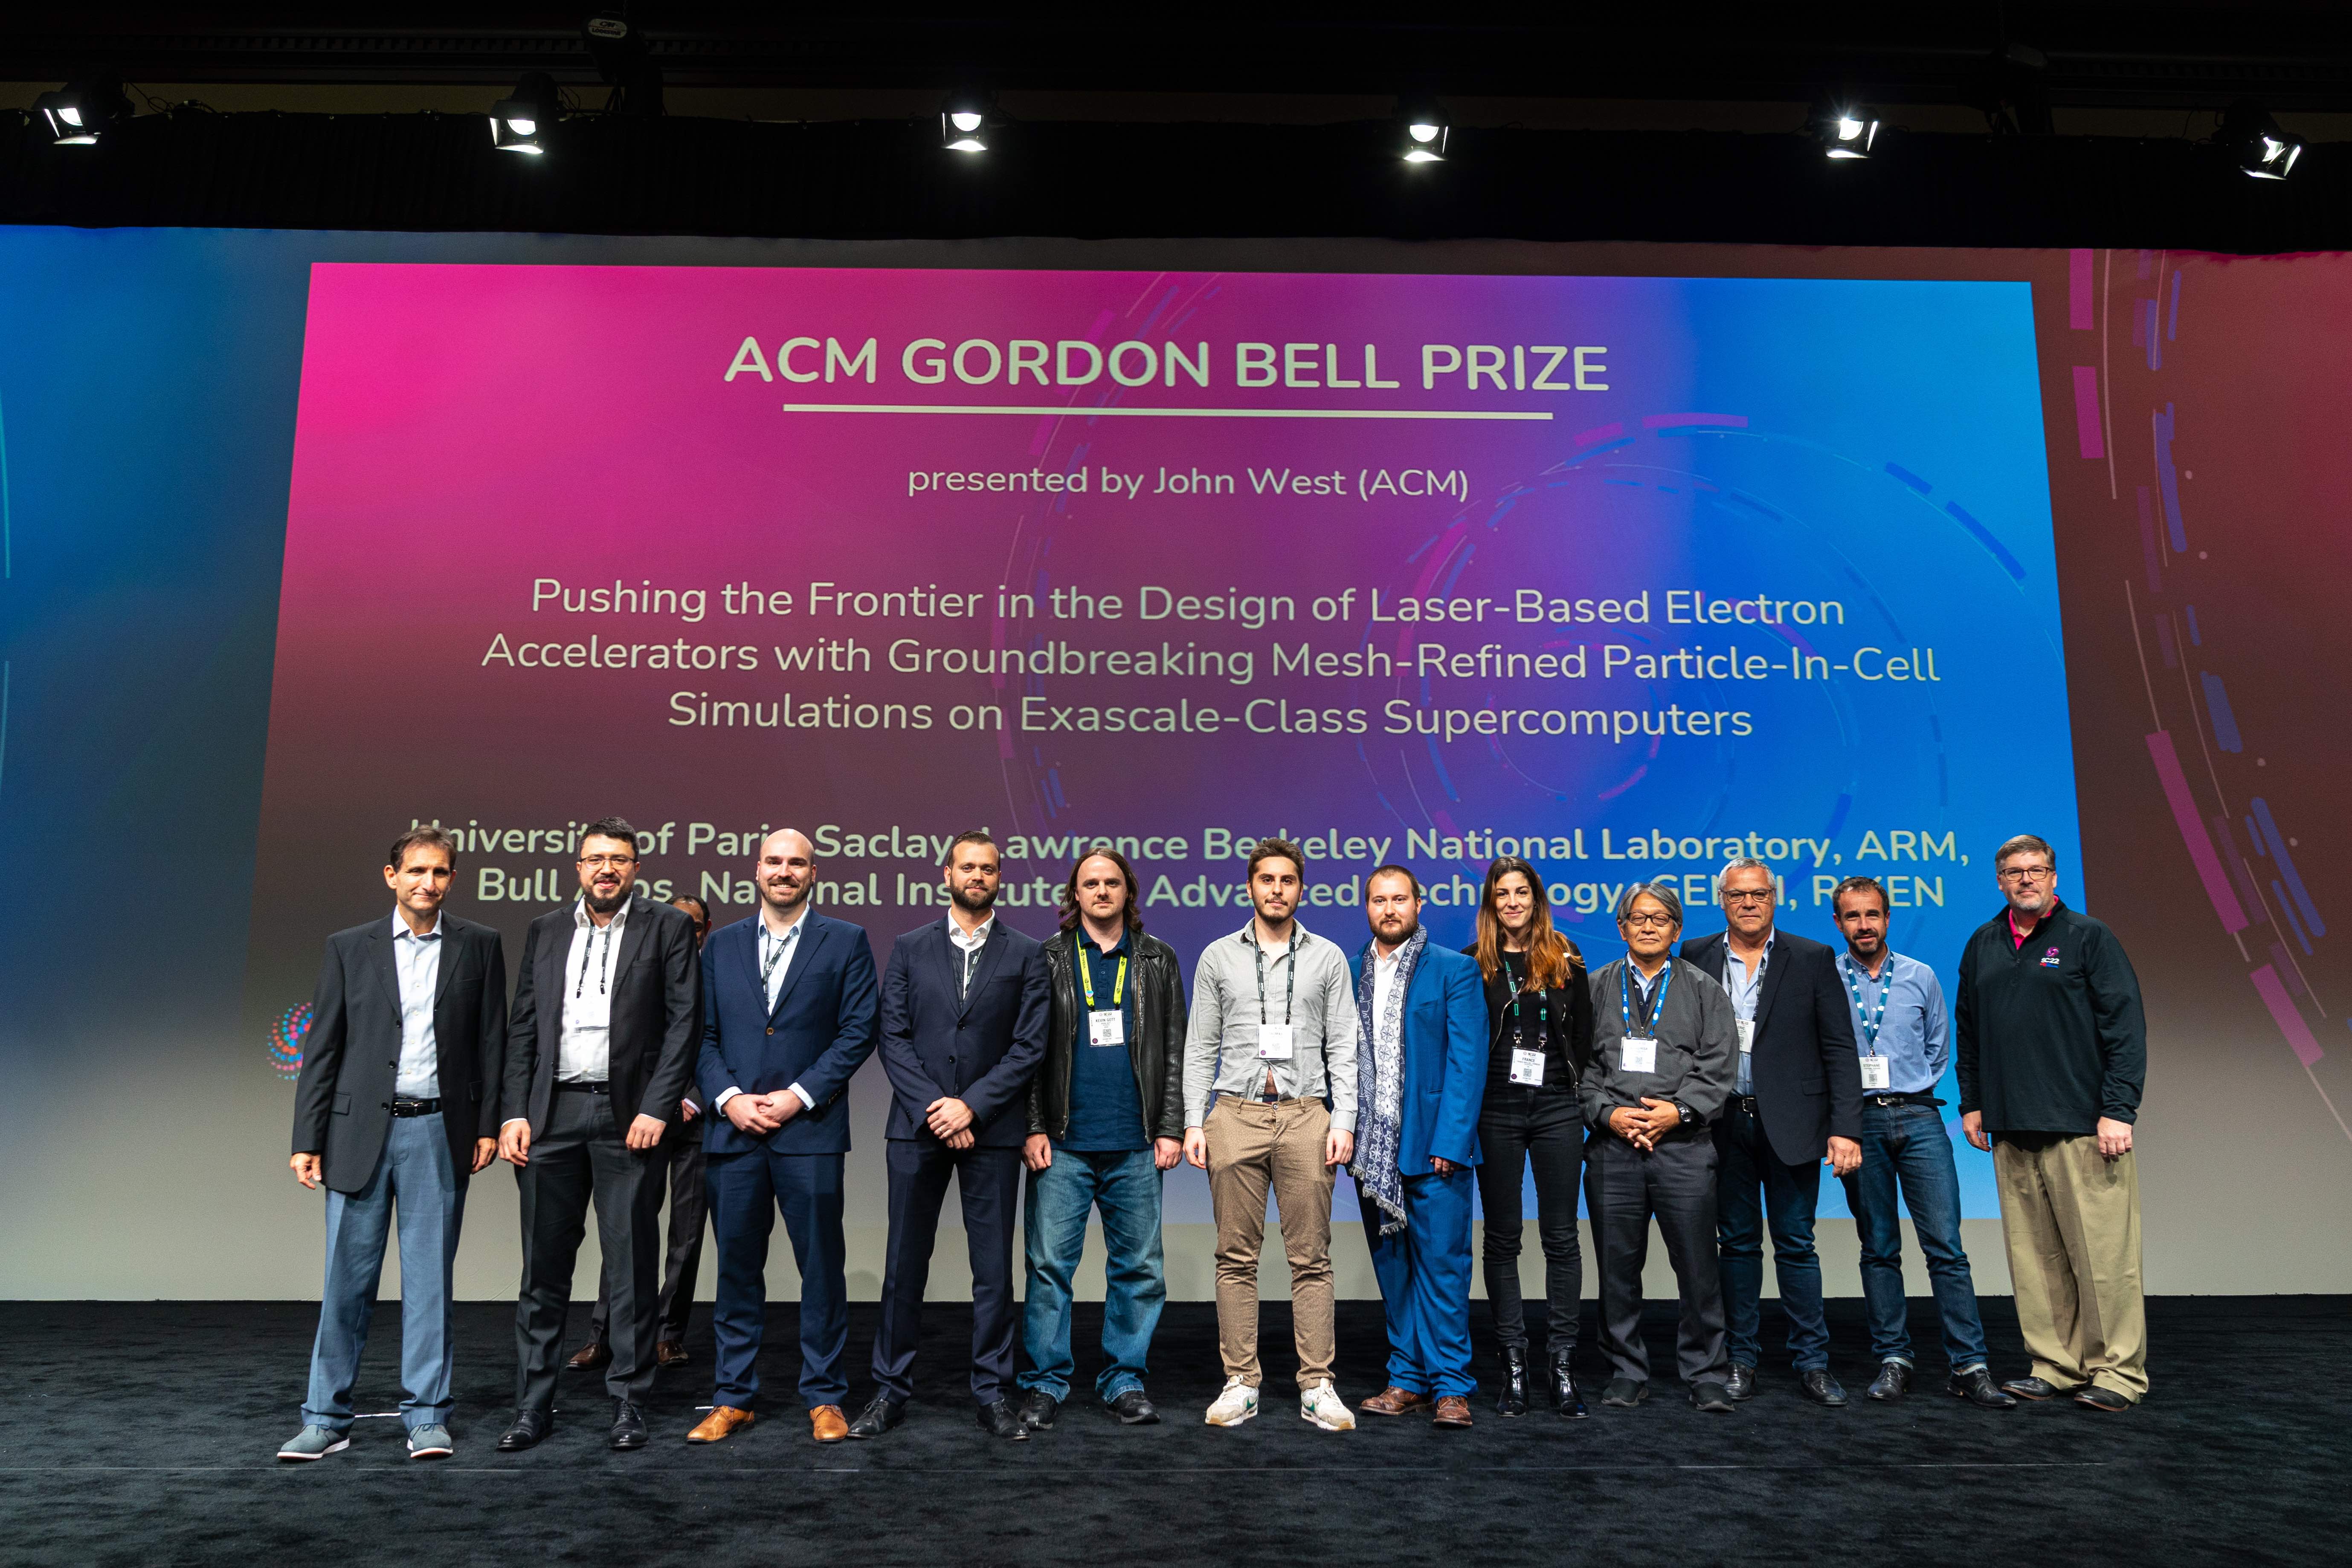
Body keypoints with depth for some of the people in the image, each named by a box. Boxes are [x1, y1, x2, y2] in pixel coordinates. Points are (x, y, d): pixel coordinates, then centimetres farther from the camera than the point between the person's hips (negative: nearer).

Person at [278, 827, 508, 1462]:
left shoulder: (479, 946, 4)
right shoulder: (349, 948, 5)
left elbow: (492, 1041, 5)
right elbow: (321, 1049, 4)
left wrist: (488, 1124, -1)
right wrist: (307, 1140, 0)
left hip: (439, 1133, 0)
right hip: (361, 1130, 1)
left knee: (430, 1279, 6)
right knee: (346, 1281, 5)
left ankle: (427, 1417, 15)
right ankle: (326, 1418, 18)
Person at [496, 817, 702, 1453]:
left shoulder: (668, 927, 2)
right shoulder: (546, 930, 13)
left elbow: (683, 1022, -4)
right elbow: (523, 1027, 12)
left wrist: (657, 1109, -12)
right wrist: (515, 1112, 2)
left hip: (630, 1118, -3)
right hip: (552, 1114, 3)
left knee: (632, 1269, 4)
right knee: (544, 1269, 8)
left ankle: (628, 1404, 15)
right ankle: (533, 1405, 19)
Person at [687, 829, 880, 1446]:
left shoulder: (846, 942, 4)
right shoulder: (721, 946, 13)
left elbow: (859, 1030, -3)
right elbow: (703, 1035, 10)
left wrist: (800, 1095, -10)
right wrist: (729, 1098, -6)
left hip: (810, 1127, -2)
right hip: (733, 1129, 3)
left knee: (821, 1266, 3)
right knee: (737, 1266, 9)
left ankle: (825, 1397, 15)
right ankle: (734, 1397, 21)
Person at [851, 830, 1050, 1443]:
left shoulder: (1027, 954, 4)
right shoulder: (910, 949, 7)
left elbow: (1029, 1045, -3)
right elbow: (893, 1039, 1)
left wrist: (971, 1106, -12)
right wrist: (933, 1109, -9)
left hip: (992, 1130, -1)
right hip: (918, 1126, 1)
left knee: (994, 1266, 5)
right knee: (904, 1264, 6)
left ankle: (993, 1392, 16)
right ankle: (891, 1390, 18)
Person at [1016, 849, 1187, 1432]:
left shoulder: (1158, 961, 10)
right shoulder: (1047, 959, 6)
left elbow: (1175, 1051, 8)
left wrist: (1171, 1129, 1)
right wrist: (1033, 1128, -4)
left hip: (1135, 1145, 2)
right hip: (1063, 1143, -1)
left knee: (1139, 1268, 6)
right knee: (1050, 1264, 1)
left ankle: (1125, 1379, 20)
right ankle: (1045, 1383, 13)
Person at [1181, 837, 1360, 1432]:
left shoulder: (1328, 958, 8)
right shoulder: (1219, 957, 9)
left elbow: (1343, 1048, 5)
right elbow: (1199, 1048, 8)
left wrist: (1344, 1122, -4)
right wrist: (1194, 1123, 0)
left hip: (1306, 1115, 0)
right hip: (1236, 1115, 1)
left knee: (1311, 1259, 2)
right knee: (1237, 1258, 4)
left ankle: (1317, 1387, 10)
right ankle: (1240, 1383, 13)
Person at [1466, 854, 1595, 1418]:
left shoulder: (1566, 960, 7)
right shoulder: (1474, 963, 3)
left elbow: (1584, 1035, 9)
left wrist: (1583, 1097, 2)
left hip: (1557, 1110, 1)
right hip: (1495, 1112, -1)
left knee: (1561, 1235, 3)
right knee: (1502, 1237, 5)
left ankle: (1561, 1360, 10)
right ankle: (1513, 1361, 13)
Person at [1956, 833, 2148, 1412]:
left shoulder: (2088, 937, 0)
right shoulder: (1983, 945, 14)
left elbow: (2126, 1027, -5)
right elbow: (1967, 1029, 20)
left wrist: (2118, 1110, -11)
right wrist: (1971, 1102, 16)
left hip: (2083, 1126, -5)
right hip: (2011, 1130, 5)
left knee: (2102, 1254, -2)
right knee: (2034, 1255, 7)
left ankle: (2118, 1371, 9)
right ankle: (2056, 1366, 16)